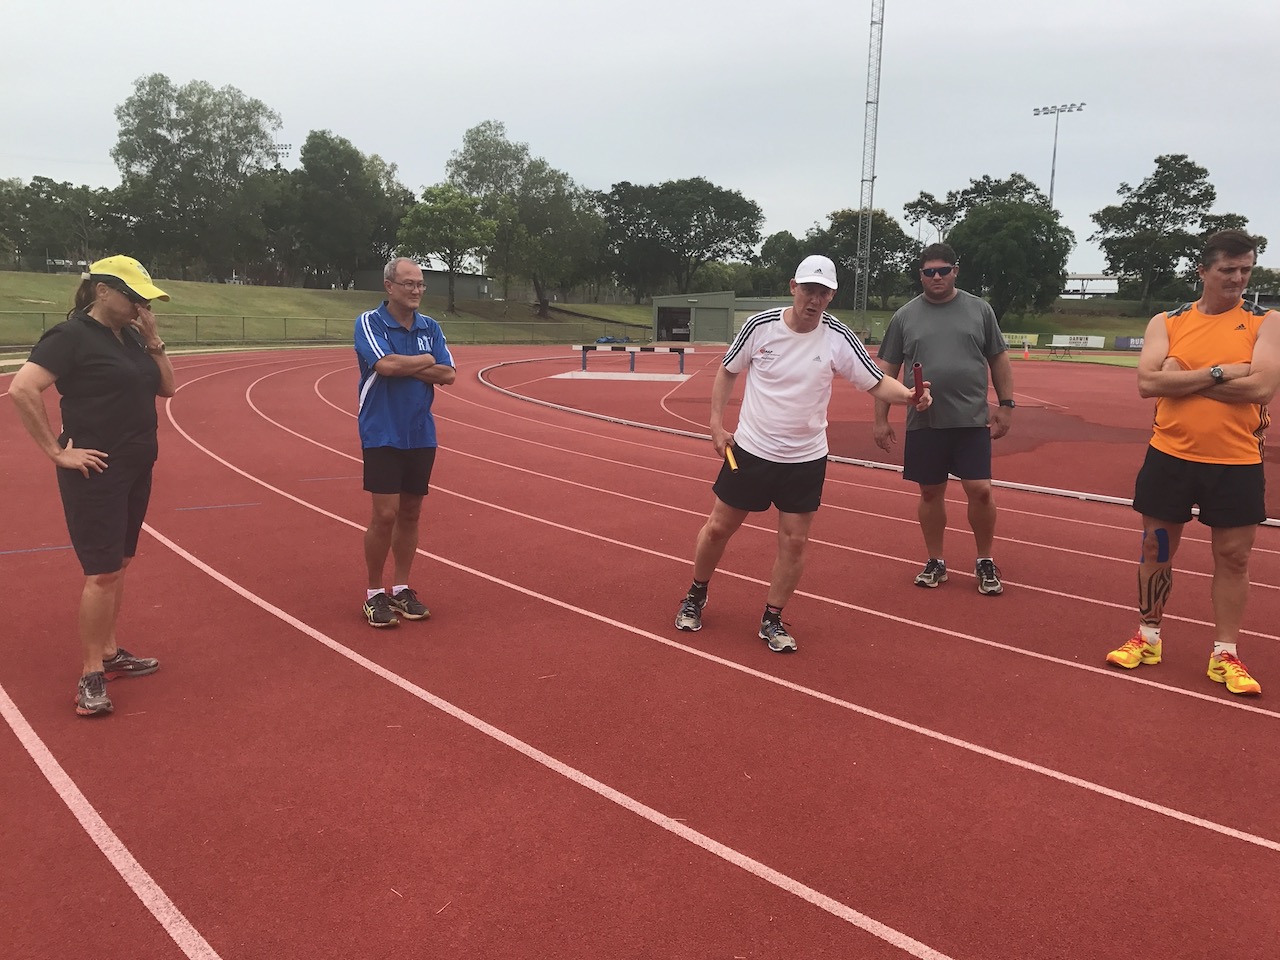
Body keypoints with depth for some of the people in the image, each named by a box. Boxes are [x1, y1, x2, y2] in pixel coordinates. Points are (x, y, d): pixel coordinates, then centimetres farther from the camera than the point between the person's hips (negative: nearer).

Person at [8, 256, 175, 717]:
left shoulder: (131, 337, 10)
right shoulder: (71, 336, -14)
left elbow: (166, 388, 13)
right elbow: (22, 389, -23)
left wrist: (153, 339, 0)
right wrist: (58, 451, -20)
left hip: (136, 468, 8)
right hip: (96, 472, -8)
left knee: (118, 565, 16)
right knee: (102, 572, -7)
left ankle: (109, 653, 29)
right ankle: (90, 676, 4)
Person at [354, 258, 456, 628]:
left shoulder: (431, 327, 7)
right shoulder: (368, 323, -7)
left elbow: (448, 374, -3)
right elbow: (386, 365, -23)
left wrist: (404, 366, -13)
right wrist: (425, 360, -8)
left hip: (421, 436, 5)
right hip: (382, 436, -5)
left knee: (410, 514, 9)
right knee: (385, 514, -7)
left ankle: (401, 589, 21)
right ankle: (374, 593, 9)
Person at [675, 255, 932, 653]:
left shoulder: (838, 338, -11)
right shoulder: (759, 325, -11)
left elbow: (877, 383, -10)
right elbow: (727, 371, 4)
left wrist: (909, 395, -30)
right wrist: (717, 421, -2)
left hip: (805, 460, 0)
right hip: (750, 451, 0)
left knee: (793, 542, 2)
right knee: (718, 527, 8)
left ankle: (772, 620, 20)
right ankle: (696, 596, 33)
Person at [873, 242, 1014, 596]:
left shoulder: (979, 309, 5)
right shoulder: (905, 316, 4)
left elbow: (998, 359, 10)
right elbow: (886, 369, 6)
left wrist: (1005, 404, 2)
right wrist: (881, 418, 2)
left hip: (972, 421, -1)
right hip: (924, 423, 1)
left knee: (980, 490, -5)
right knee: (930, 492, 8)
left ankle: (985, 563, 15)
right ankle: (935, 562, 24)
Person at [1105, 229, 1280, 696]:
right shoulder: (1166, 322, 3)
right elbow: (1148, 382, -11)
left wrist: (1182, 378, -14)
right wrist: (1217, 373, -18)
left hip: (1236, 463, -1)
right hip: (1170, 457, 1)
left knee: (1233, 557, 6)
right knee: (1156, 548, 10)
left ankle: (1225, 654, 19)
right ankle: (1147, 637, 27)